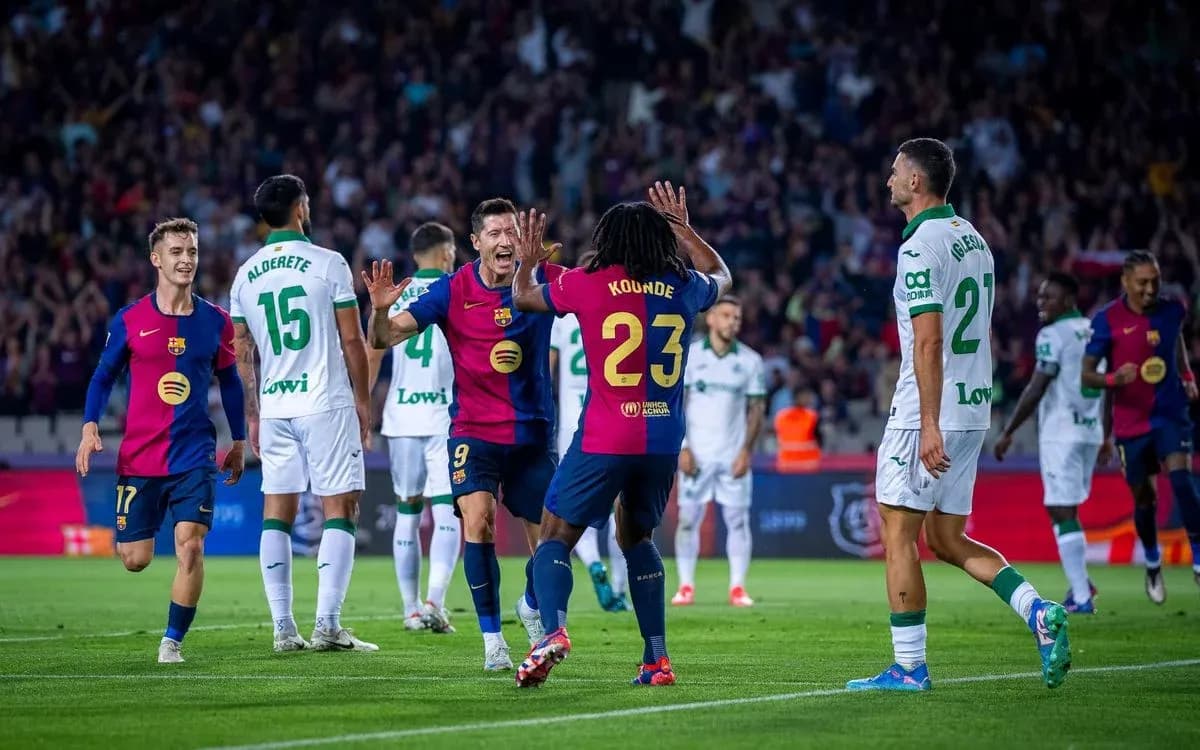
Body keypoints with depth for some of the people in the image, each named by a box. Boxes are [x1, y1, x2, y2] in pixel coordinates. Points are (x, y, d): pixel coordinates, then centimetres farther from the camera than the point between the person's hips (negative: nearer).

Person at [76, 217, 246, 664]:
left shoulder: (215, 321, 3)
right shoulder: (129, 320, -1)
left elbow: (230, 383, 15)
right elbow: (104, 376, 7)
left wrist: (239, 442, 16)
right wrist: (90, 426, -7)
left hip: (195, 455, 0)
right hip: (138, 456, 0)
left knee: (190, 545, -15)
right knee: (135, 559, 1)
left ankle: (173, 641, -1)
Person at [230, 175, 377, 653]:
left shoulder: (246, 276, 8)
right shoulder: (328, 264, -5)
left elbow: (242, 356, 11)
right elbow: (351, 341, -4)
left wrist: (253, 416, 19)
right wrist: (362, 399, 7)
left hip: (274, 407, 4)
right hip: (326, 404, -4)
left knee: (277, 513, 7)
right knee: (340, 509, -1)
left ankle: (283, 628, 4)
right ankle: (327, 625, -9)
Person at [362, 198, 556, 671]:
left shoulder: (541, 281, -5)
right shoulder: (453, 290, -8)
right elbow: (384, 339, -12)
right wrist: (380, 310, -34)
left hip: (532, 433, 2)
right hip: (474, 432, -2)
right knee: (477, 519, -22)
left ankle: (531, 606, 40)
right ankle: (492, 639, -12)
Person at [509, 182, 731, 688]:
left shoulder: (588, 285, -2)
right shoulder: (684, 288, 6)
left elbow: (523, 297, 17)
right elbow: (721, 276, 32)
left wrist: (527, 261, 37)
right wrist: (684, 229, 40)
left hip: (604, 439, -4)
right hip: (664, 440, 4)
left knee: (556, 537, 5)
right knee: (637, 537, 22)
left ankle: (553, 630, -21)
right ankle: (657, 659, 16)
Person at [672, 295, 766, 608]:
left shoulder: (750, 360, 5)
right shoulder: (690, 355, 1)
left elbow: (756, 408, 6)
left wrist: (746, 451, -4)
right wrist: (682, 448, -7)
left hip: (733, 455, 1)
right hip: (696, 453, -1)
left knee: (737, 519, -1)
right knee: (688, 518, -3)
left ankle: (738, 587, 3)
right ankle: (686, 586, 3)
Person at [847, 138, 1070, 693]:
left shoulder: (920, 247, -14)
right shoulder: (974, 240, 14)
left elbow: (929, 343, -21)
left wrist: (930, 426, -22)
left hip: (929, 413, -9)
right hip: (975, 407, 9)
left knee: (898, 533, -1)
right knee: (946, 539, 14)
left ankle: (909, 667, 1)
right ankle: (1038, 612, -2)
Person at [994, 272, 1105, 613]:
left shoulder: (1053, 336, -11)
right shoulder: (1095, 332, 13)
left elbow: (1036, 390, -15)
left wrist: (1008, 432, -9)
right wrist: (1108, 438, 26)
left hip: (1060, 433, -8)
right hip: (1091, 432, 8)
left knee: (1062, 513, -5)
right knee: (1067, 511, 18)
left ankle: (1081, 598, -8)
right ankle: (1079, 582, 8)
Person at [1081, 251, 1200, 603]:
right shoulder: (1107, 320, -11)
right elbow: (1086, 374, -9)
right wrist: (1113, 379, -30)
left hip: (1171, 415, 1)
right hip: (1131, 423, -1)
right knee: (1144, 498, 8)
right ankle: (1152, 564, 32)